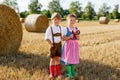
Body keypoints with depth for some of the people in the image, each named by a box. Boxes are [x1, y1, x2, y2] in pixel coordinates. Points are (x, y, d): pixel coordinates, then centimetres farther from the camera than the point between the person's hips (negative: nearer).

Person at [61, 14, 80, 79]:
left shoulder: (76, 29, 5)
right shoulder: (66, 29, -8)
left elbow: (78, 38, 5)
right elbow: (63, 38, -10)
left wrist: (76, 35, -14)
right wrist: (70, 37, -22)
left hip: (75, 45, 5)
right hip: (68, 45, -5)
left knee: (74, 58, 12)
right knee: (68, 58, 0)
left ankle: (72, 70, 30)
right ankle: (69, 72, 14)